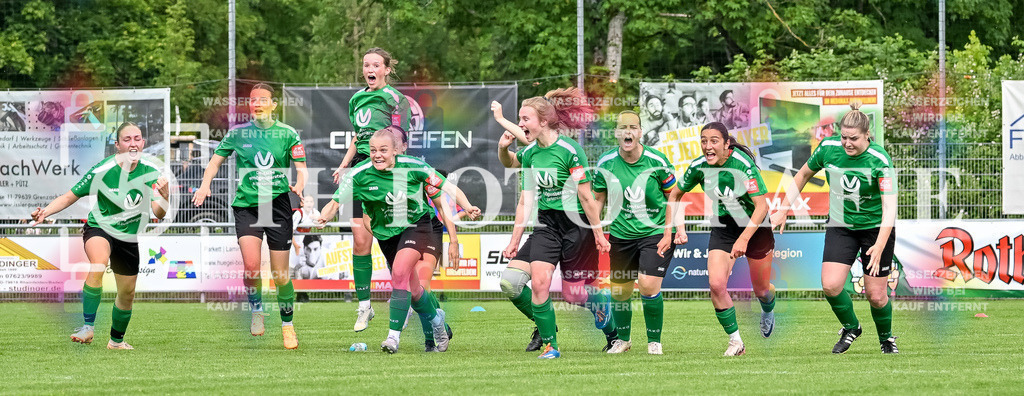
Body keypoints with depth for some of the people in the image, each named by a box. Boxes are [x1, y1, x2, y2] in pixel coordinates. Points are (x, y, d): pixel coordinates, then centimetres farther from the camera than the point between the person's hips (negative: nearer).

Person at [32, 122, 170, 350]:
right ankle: (88, 326, -35)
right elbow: (70, 197, -10)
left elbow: (159, 213, -15)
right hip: (99, 228, -4)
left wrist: (164, 197, -37)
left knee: (127, 293, 14)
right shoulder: (102, 171, -19)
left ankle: (117, 340, 41)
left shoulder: (151, 172, -10)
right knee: (99, 263, -37)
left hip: (129, 237, 4)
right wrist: (46, 211, -26)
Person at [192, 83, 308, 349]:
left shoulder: (288, 134, 3)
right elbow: (217, 159, 14)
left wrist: (299, 186, -17)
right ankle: (256, 309, 9)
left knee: (280, 275, 1)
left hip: (278, 205, 0)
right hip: (246, 205, 0)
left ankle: (287, 324, 22)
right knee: (251, 265, -19)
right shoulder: (238, 133, 5)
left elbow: (301, 168, 5)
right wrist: (205, 185, -3)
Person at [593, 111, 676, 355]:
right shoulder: (606, 163, -6)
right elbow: (598, 199, 8)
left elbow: (672, 196, 0)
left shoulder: (656, 161, -12)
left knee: (649, 286, -16)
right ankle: (622, 339, 33)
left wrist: (668, 233, -5)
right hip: (621, 234, 3)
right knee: (619, 290, 8)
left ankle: (654, 341, 4)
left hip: (655, 233, -3)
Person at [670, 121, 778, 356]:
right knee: (716, 284, -17)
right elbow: (675, 195, 5)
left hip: (754, 227, -3)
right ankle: (735, 341, -2)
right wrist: (679, 227, -6)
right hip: (722, 229, 3)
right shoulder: (698, 167, -13)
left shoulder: (743, 164, -27)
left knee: (761, 289, 12)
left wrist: (744, 239, -37)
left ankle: (768, 312, 50)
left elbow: (762, 206, -29)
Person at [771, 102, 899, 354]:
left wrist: (879, 247, -39)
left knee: (876, 295, -2)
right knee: (830, 285, -15)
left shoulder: (880, 160, -24)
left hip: (876, 228, -3)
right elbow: (803, 175, 8)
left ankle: (886, 337, 29)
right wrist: (784, 209, 3)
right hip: (840, 226, 3)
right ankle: (850, 328, 14)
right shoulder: (828, 148, -12)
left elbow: (889, 207, -29)